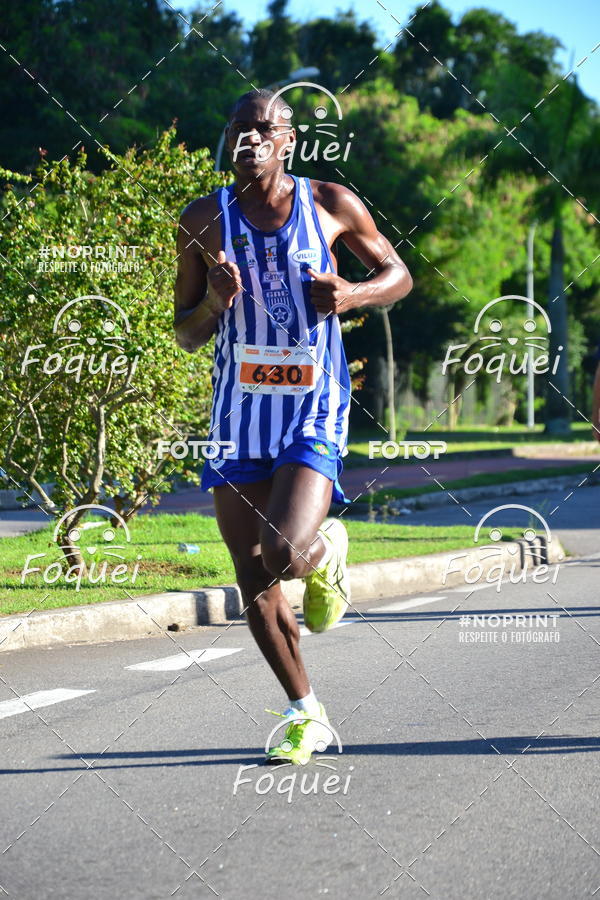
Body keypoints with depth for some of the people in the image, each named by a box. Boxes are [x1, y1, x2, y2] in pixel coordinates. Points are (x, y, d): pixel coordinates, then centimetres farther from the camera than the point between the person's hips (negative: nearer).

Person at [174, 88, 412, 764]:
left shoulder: (331, 204, -2)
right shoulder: (204, 221, 1)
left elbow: (398, 274, 11)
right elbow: (185, 335, 6)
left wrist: (353, 296, -10)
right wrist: (216, 301, -16)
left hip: (314, 411, -3)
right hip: (238, 412, 3)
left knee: (287, 555, -22)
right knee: (253, 578, 4)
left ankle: (326, 552, 16)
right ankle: (305, 714, 22)